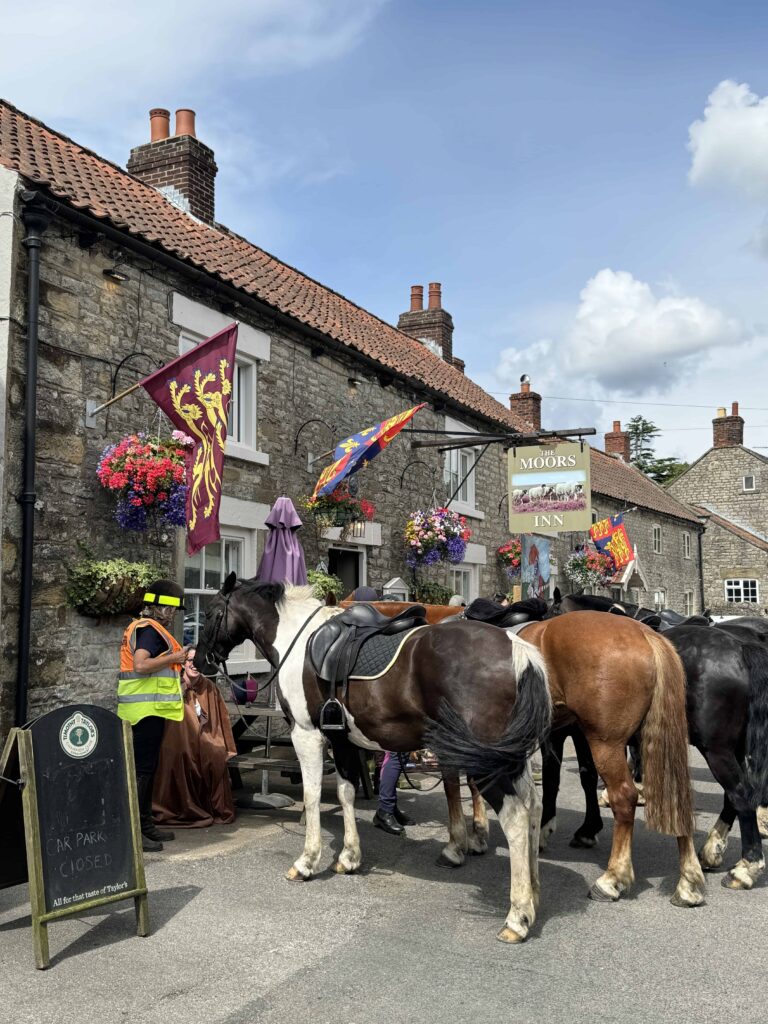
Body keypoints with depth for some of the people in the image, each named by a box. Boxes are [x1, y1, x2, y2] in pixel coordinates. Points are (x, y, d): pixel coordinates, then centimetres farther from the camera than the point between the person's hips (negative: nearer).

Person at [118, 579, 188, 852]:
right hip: (148, 708, -11)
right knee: (142, 769, -8)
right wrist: (173, 657, -19)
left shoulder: (141, 627, 18)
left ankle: (145, 824, 25)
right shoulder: (150, 629, -14)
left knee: (146, 768, 16)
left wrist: (174, 664, 16)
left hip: (147, 708, 11)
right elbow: (140, 665, -28)